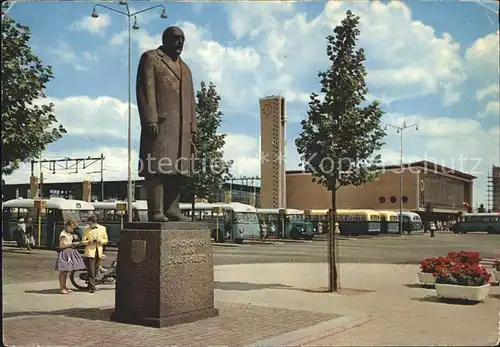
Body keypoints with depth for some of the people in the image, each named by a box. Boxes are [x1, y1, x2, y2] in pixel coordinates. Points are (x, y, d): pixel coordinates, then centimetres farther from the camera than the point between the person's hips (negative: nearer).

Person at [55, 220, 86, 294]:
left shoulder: (69, 234, 15)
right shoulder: (63, 234, -13)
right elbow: (61, 246, -18)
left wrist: (73, 244, 7)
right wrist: (72, 244, -17)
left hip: (70, 253, 9)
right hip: (64, 253, -9)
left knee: (66, 271, 13)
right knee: (63, 271, -6)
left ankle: (64, 287, 20)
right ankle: (61, 289, -2)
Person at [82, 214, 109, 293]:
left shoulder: (102, 228, 8)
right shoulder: (86, 230, 2)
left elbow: (106, 240, 9)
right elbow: (83, 241, 2)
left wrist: (99, 240, -10)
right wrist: (89, 241, -18)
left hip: (98, 251, 3)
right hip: (90, 251, -3)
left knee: (96, 271, 9)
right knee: (91, 271, -8)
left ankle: (92, 284, 23)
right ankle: (92, 287, -5)